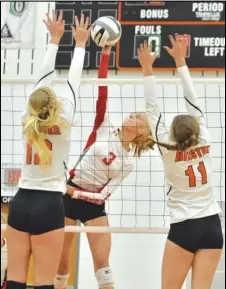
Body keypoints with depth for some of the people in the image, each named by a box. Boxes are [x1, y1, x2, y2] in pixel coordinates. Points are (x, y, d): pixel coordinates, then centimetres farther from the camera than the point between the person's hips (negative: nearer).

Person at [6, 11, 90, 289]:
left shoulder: (27, 121, 2)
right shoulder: (63, 122, -6)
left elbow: (44, 77, 11)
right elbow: (72, 81, 4)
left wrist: (54, 39, 22)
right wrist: (80, 43, 17)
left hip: (21, 202, 4)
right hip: (48, 205, -4)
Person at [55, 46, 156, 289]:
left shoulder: (128, 163, 0)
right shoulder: (104, 129, -2)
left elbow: (104, 195, -6)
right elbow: (102, 93, -10)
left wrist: (76, 192, -19)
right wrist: (105, 54, -16)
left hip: (93, 204, 1)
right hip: (66, 196, 0)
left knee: (102, 262, -6)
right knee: (61, 262, 4)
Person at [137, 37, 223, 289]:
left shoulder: (168, 150, -7)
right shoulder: (204, 144, 0)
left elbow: (153, 109, -5)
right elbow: (192, 101, 5)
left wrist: (147, 68, -1)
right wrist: (180, 61, 10)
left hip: (184, 228, -3)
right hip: (212, 226, 3)